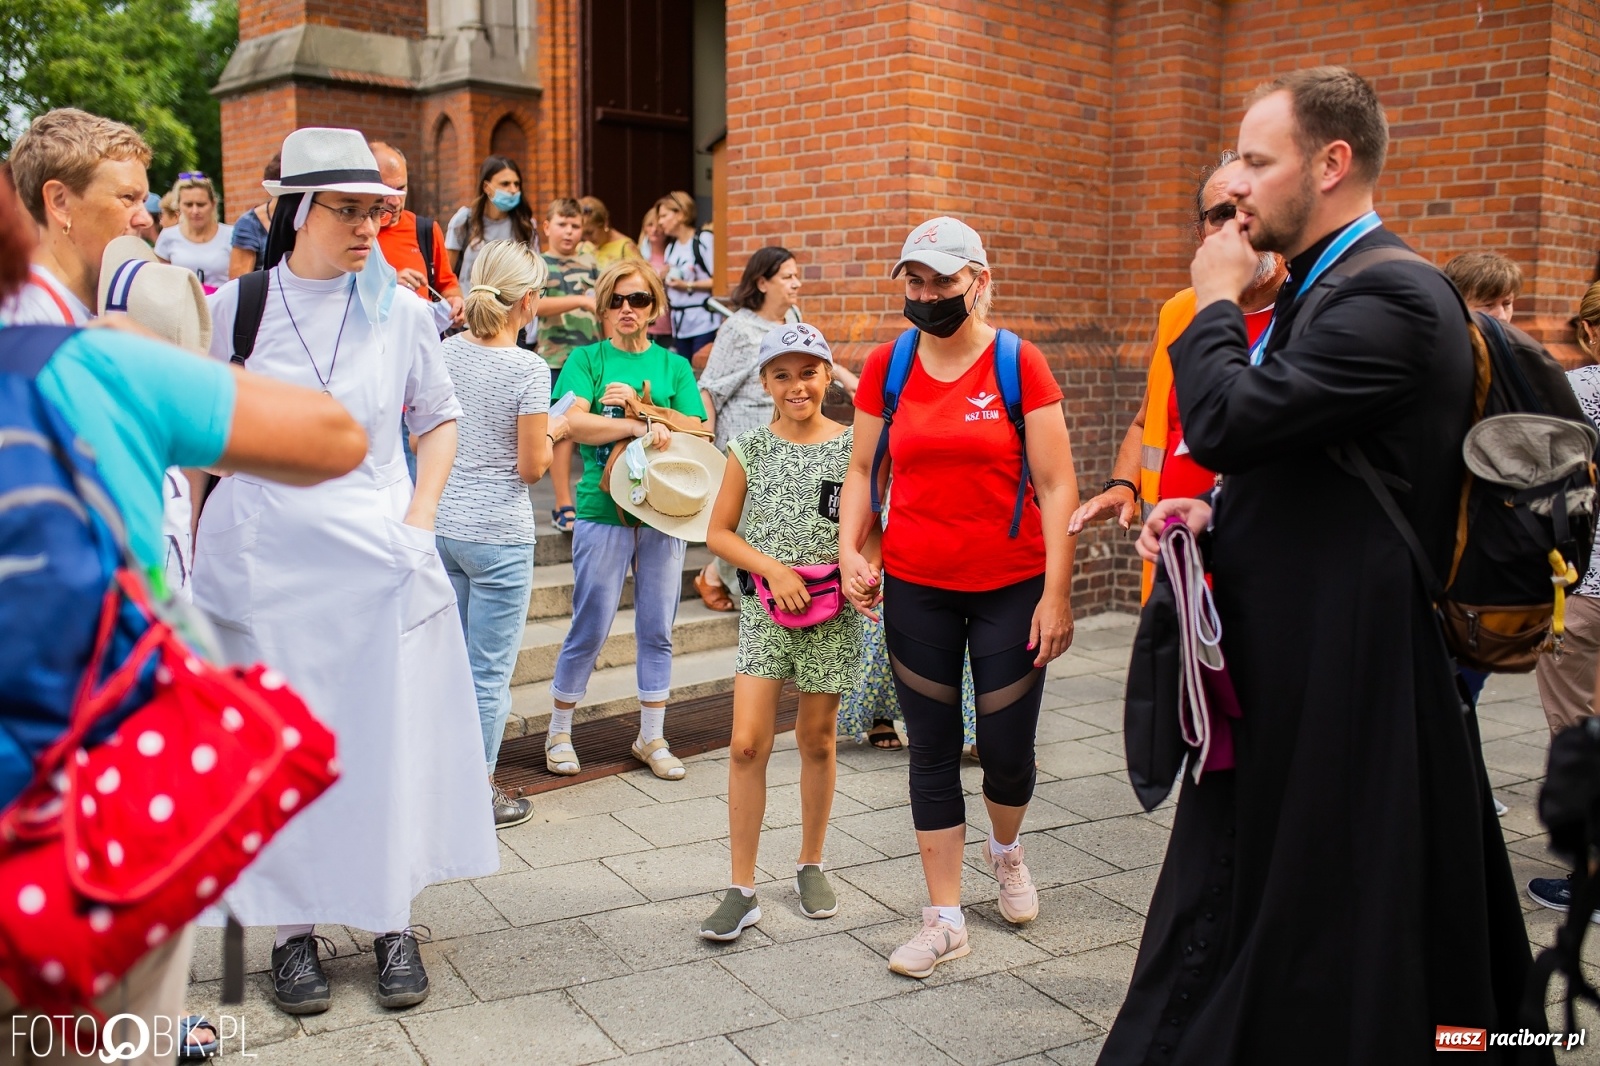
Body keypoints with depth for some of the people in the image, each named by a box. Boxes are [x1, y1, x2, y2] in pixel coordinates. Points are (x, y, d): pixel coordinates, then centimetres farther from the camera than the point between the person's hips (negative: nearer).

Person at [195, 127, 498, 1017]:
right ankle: (294, 927, 22)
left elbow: (439, 418, 11)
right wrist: (186, 541, 3)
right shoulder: (235, 307, -2)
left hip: (378, 556, 1)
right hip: (263, 559, -1)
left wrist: (419, 519, 0)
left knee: (391, 737, 6)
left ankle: (393, 922, 22)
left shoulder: (400, 311, 0)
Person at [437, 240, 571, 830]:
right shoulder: (528, 370, -15)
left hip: (441, 526, 6)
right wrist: (552, 431, 5)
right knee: (490, 673, 5)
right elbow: (532, 467, -13)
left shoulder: (446, 351, 2)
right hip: (498, 536, -6)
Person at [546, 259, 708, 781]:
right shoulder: (586, 359, 3)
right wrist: (640, 426, -22)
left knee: (657, 630, 8)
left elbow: (694, 431, -1)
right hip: (603, 509, -3)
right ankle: (559, 732, 19)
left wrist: (638, 403, -11)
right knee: (590, 628, 2)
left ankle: (652, 738, 21)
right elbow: (574, 422, -12)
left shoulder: (673, 365, 10)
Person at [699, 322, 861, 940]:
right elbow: (719, 532, 3)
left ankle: (810, 865, 31)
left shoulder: (853, 446, -1)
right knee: (747, 743, -7)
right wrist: (774, 569, -11)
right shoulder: (751, 448, 1)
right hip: (765, 609, 0)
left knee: (816, 739, 12)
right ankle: (742, 890, 3)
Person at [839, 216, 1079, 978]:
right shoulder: (886, 366, 2)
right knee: (932, 751, 7)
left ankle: (1005, 849, 40)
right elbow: (863, 468, 10)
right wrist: (850, 550, -5)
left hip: (1011, 587, -2)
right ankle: (944, 920, 20)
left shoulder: (1019, 364, -7)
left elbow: (1057, 486, -7)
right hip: (915, 590, 2)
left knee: (1007, 748, 5)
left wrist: (1057, 594, -11)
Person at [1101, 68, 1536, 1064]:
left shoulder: (1391, 294, -18)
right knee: (1232, 901, 16)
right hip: (1280, 656, 10)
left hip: (1341, 675, -9)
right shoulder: (1326, 287, 14)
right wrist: (1218, 515, 4)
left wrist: (1216, 299, -10)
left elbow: (1229, 421, -28)